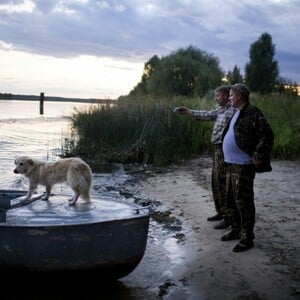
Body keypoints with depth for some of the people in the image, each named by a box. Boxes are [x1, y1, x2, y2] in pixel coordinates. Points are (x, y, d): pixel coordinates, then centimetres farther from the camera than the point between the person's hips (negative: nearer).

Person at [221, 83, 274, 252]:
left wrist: (257, 157, -19)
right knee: (231, 200, 17)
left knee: (243, 201, -4)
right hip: (231, 164, 10)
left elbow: (267, 135, -18)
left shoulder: (252, 113, -14)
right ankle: (236, 230, 31)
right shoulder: (237, 113, 15)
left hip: (243, 166, -10)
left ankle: (247, 238, 5)